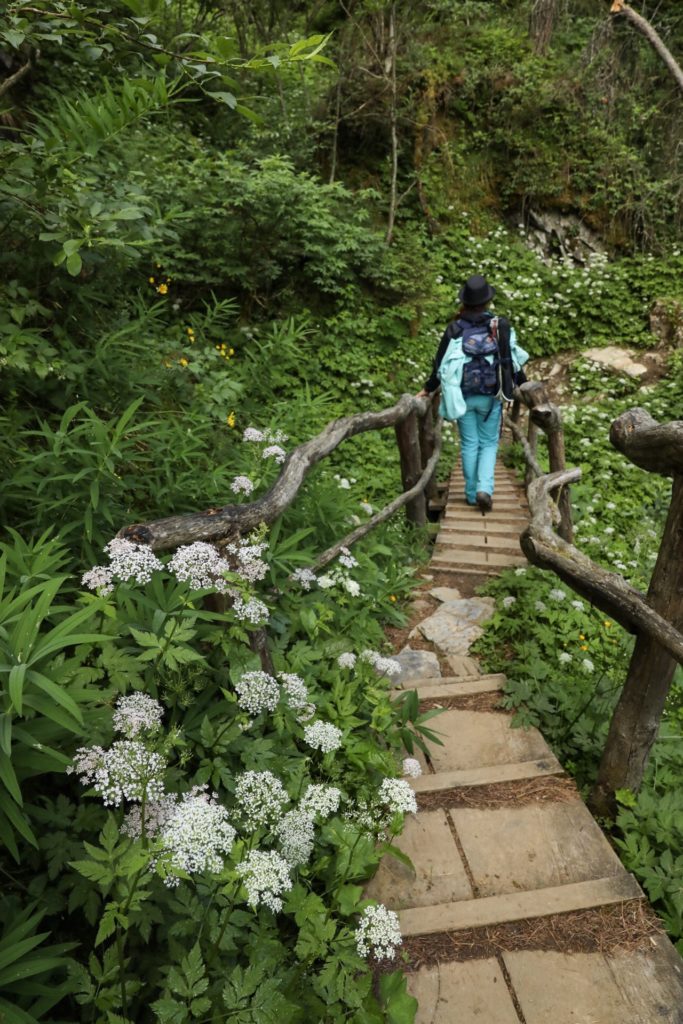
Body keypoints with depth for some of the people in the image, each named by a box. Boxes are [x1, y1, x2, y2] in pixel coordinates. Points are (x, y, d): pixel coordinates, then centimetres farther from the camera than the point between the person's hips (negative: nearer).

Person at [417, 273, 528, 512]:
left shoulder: (454, 329, -6)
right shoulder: (501, 326, -5)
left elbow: (441, 363, -2)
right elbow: (513, 359, -1)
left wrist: (428, 389, 11)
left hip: (462, 395, 0)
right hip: (491, 396, 0)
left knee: (469, 444, 10)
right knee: (489, 443, 10)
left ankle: (472, 493, 15)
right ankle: (484, 488, -8)